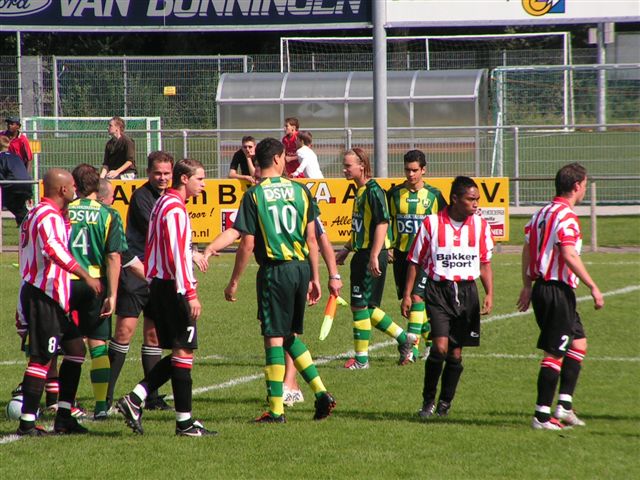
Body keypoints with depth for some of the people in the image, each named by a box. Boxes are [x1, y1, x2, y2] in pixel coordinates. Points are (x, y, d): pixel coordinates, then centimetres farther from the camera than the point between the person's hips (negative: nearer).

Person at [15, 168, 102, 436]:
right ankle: (27, 424, -6)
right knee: (41, 358, -8)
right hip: (43, 297, -11)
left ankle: (63, 417, 13)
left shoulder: (42, 214, 19)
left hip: (50, 297, 11)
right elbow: (53, 249, -34)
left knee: (75, 348, 12)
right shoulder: (48, 216, -16)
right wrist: (86, 276, -37)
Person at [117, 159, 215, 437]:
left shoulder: (164, 203, 17)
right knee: (184, 351, -5)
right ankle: (184, 422, -3)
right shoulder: (175, 208, -14)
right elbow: (176, 254, -21)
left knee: (178, 353, 12)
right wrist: (190, 294, -22)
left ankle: (135, 400, 6)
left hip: (159, 284, 10)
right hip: (172, 288, -10)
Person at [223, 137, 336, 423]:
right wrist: (314, 278, 13)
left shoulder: (254, 195, -7)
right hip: (301, 268, 4)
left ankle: (276, 409, 0)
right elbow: (311, 238, 6)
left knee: (274, 338, 0)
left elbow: (248, 244, -8)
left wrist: (234, 281, 0)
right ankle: (320, 392, 9)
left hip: (275, 269, -4)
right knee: (290, 336, 17)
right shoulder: (300, 191, 4)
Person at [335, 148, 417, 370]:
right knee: (365, 307, 12)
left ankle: (361, 359, 2)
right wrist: (346, 250, 23)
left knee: (360, 306, -5)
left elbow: (382, 223, -20)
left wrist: (374, 256, -24)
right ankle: (404, 338, 23)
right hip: (361, 255, 10)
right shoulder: (360, 191, 15)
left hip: (372, 256, -10)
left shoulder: (373, 191, -14)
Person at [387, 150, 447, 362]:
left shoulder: (433, 195, -1)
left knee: (416, 297, -15)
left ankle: (413, 347, -17)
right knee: (407, 300, 8)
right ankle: (431, 337, 28)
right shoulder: (395, 193, 5)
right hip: (401, 254, 4)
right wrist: (389, 247, 2)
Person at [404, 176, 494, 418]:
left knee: (456, 353, 4)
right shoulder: (432, 223, -4)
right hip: (438, 291, -3)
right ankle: (428, 401, -1)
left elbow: (485, 262, 14)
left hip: (467, 292, 3)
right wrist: (407, 294, 0)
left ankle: (445, 403, 21)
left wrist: (489, 293, 3)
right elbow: (415, 261, 3)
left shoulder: (480, 225, 5)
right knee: (440, 347, -16)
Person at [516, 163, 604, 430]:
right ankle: (542, 415, -2)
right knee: (554, 353, -4)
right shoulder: (566, 217, -16)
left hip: (541, 286, 10)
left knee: (578, 342, 18)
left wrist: (527, 286, 22)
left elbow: (527, 250, 16)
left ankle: (564, 406, 15)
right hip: (558, 290, -10)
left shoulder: (542, 213, 12)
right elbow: (569, 256, -25)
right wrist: (593, 288, -20)